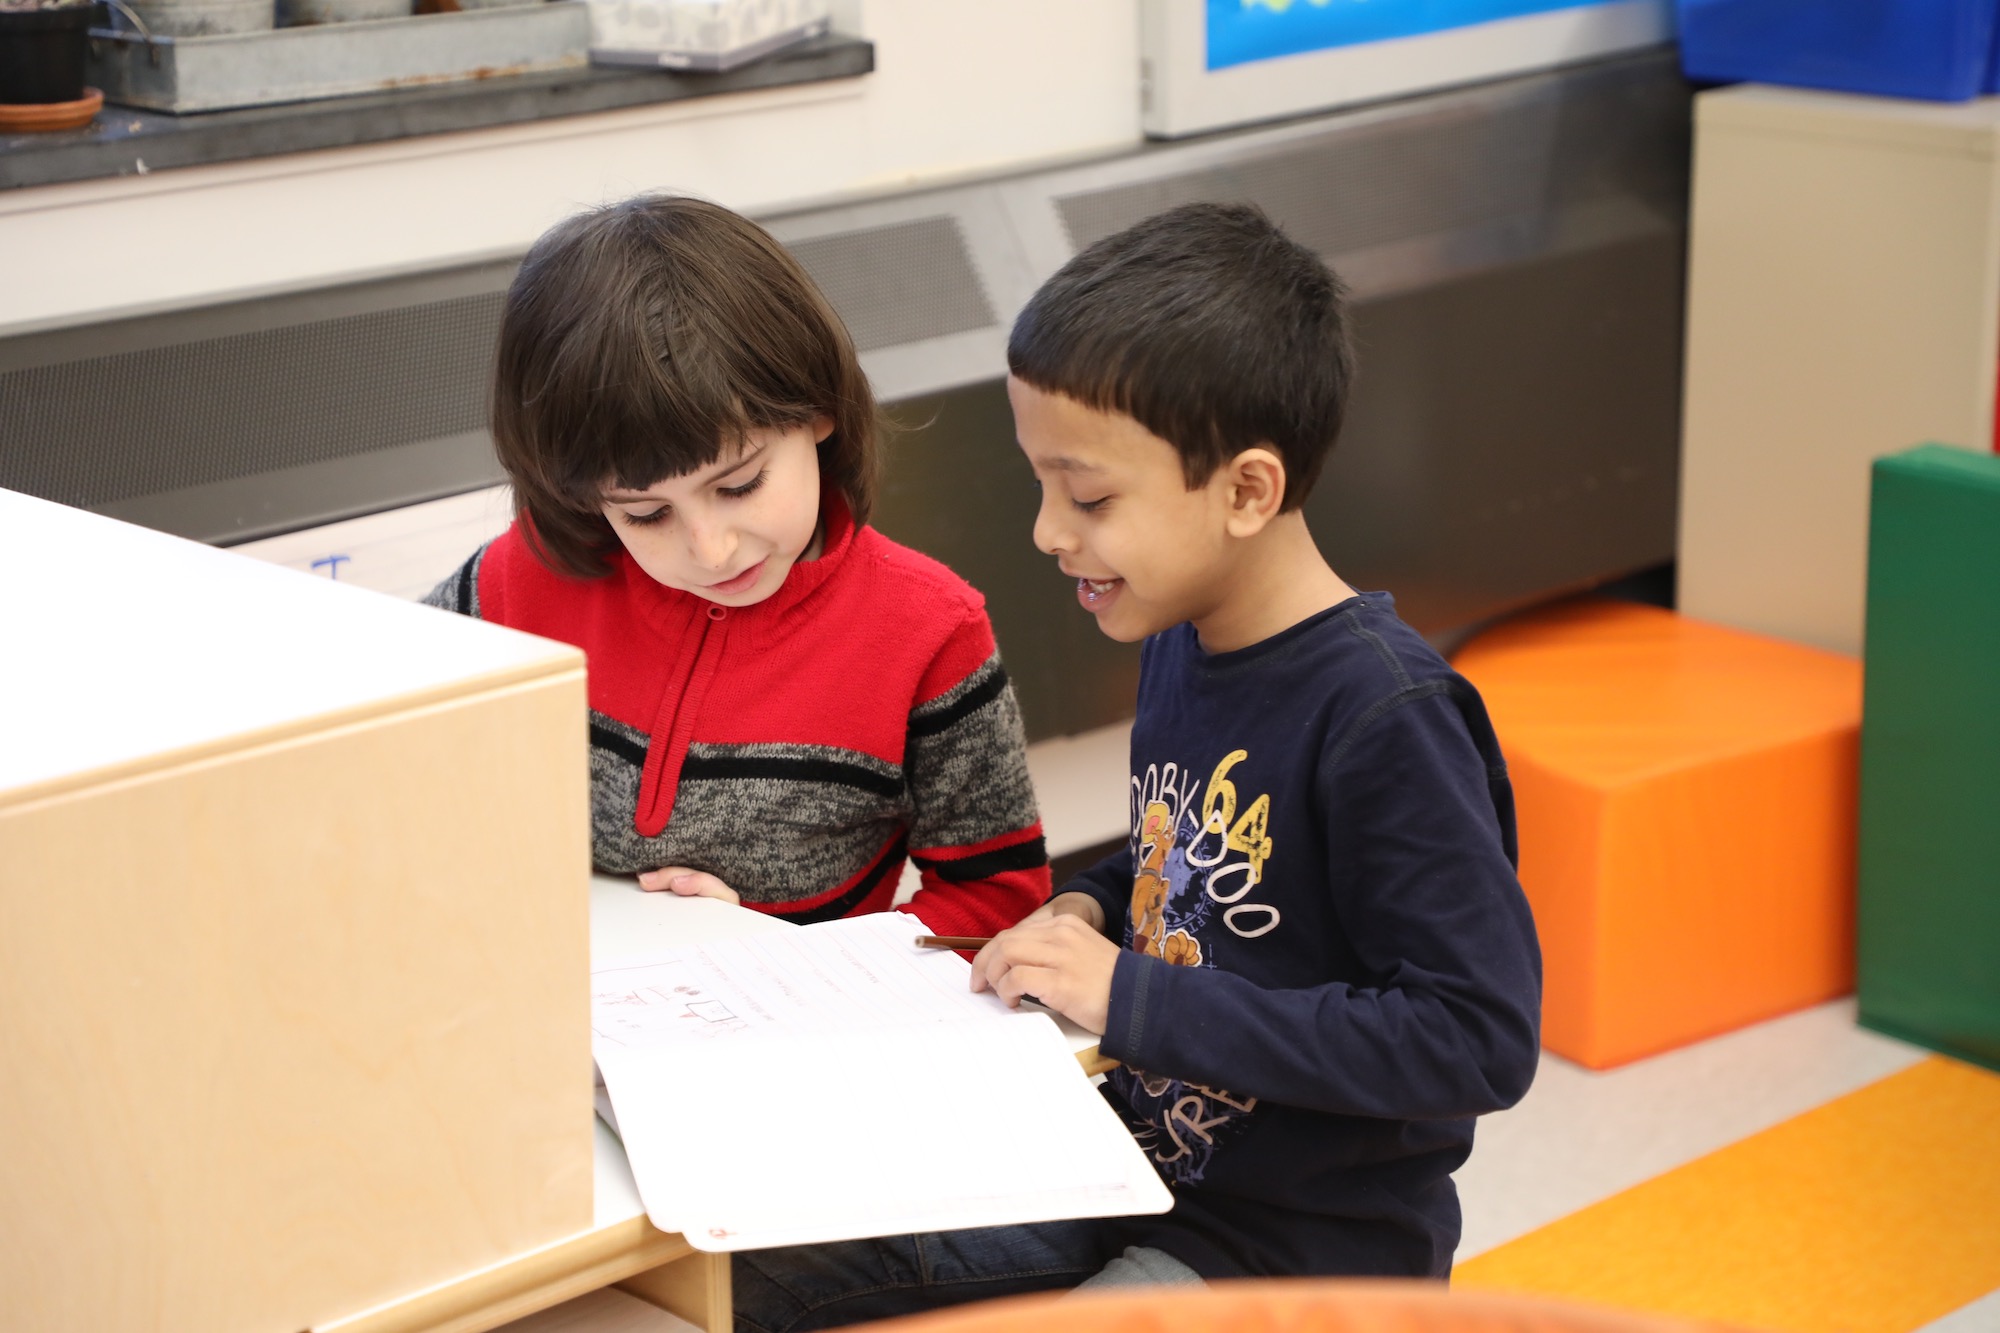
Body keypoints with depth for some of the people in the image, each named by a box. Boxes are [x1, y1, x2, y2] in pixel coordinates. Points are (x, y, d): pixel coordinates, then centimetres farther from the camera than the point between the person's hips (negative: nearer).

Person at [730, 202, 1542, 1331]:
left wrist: (1134, 1001, -24)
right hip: (1142, 1171, 8)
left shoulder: (1384, 718, -22)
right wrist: (1092, 911, 0)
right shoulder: (1178, 639, 4)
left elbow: (1481, 1038, -26)